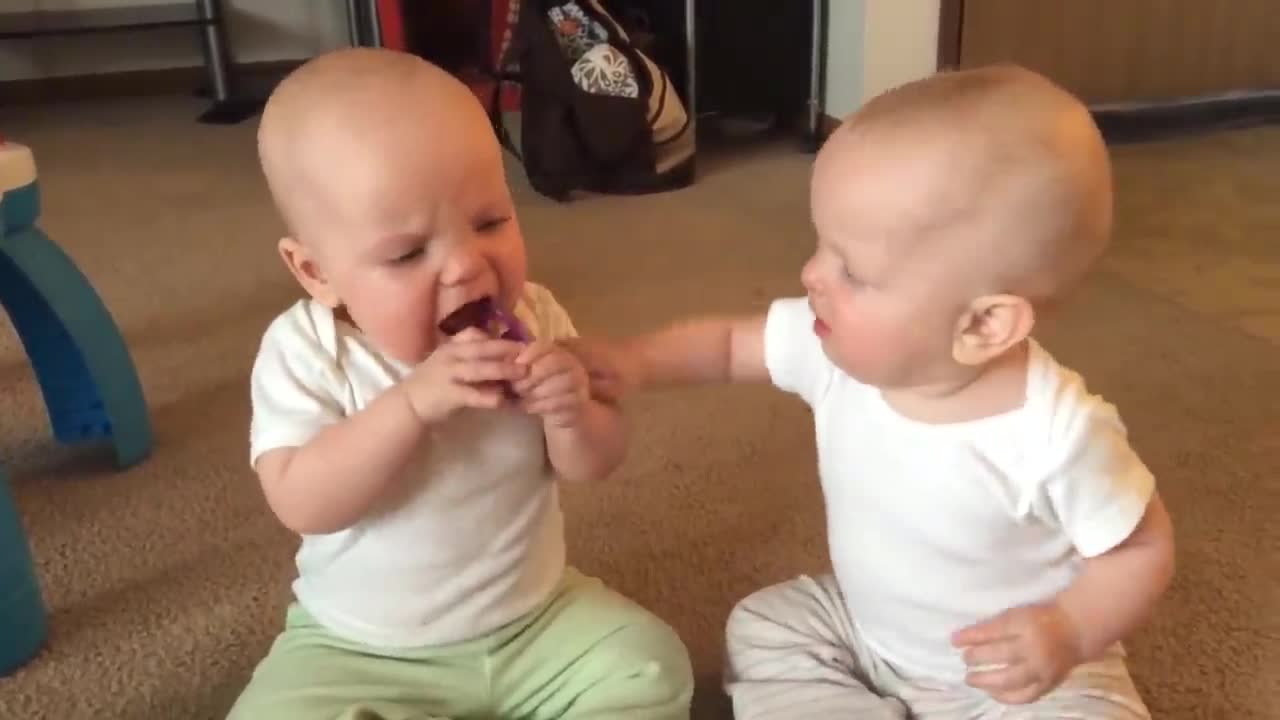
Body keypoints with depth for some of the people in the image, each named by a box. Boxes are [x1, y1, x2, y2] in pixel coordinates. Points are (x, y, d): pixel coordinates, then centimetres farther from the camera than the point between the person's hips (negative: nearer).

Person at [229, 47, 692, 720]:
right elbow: (302, 504, -27)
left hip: (537, 616, 2)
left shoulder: (530, 317, -9)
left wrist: (571, 413, -27)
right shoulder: (304, 352, -16)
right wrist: (413, 402, -38)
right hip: (360, 649, -1)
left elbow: (596, 465, -4)